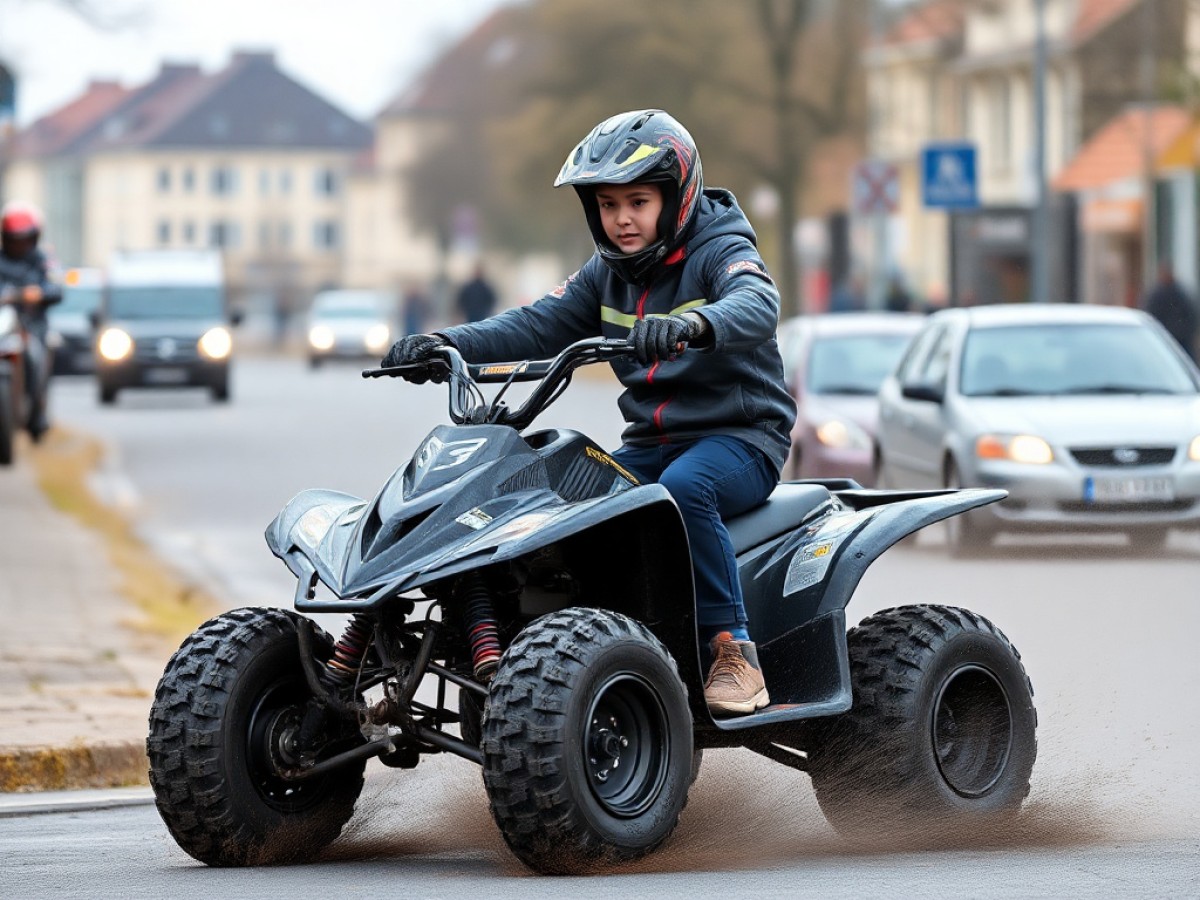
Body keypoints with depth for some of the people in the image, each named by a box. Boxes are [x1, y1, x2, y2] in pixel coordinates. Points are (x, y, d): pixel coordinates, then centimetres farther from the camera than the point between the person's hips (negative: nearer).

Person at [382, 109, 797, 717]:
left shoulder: (719, 252, -9)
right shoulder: (608, 273, 12)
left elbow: (757, 305, -31)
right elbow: (540, 326, 5)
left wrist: (693, 324, -53)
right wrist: (445, 344, -11)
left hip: (740, 435, -7)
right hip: (652, 440, 7)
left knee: (683, 487, -38)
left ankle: (734, 650, -31)